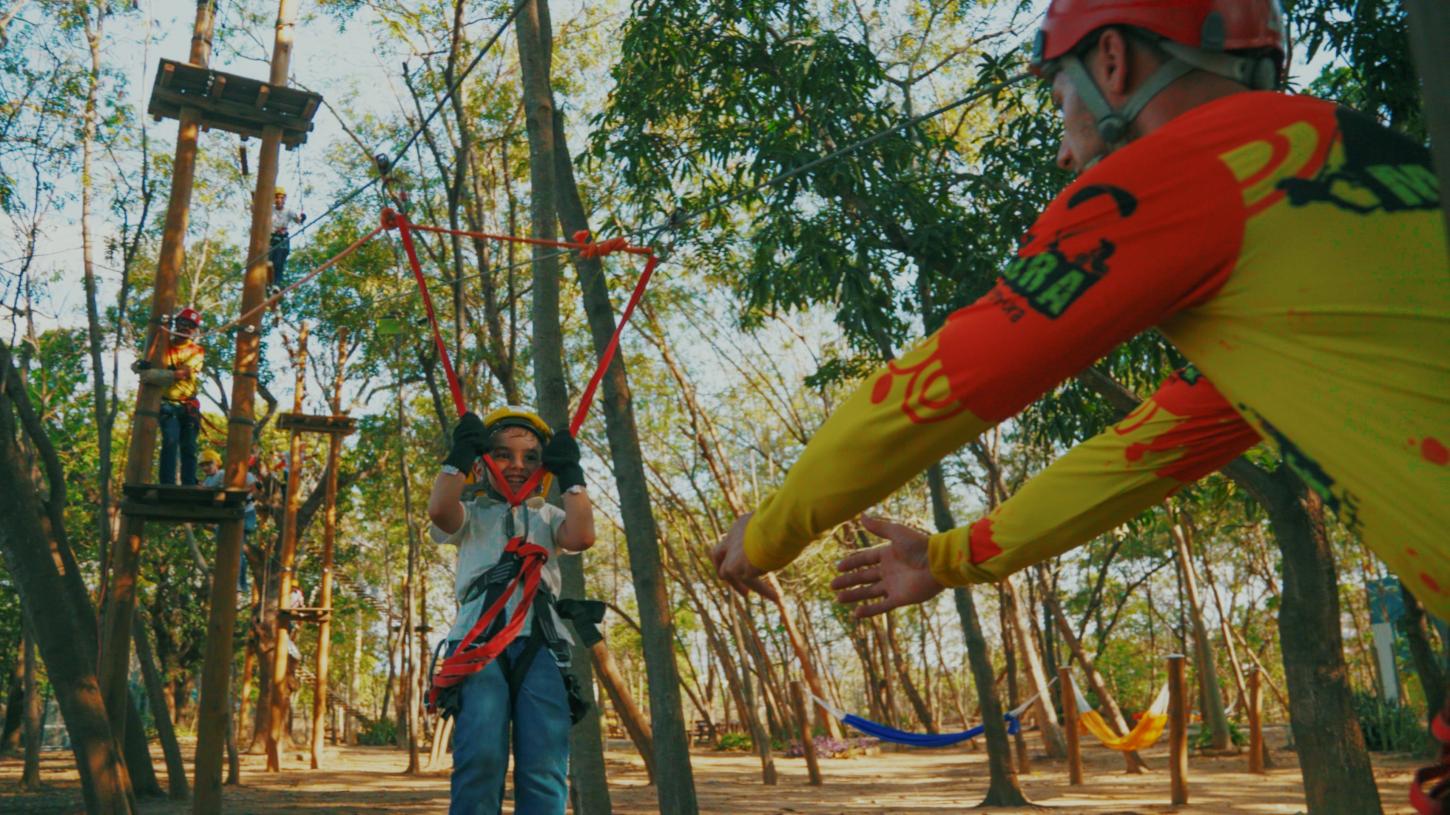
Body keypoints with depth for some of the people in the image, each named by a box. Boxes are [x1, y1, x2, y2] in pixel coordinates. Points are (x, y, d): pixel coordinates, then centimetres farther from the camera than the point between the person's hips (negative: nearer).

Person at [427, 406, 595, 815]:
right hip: (479, 638, -1)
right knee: (480, 761, -17)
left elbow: (582, 536, 6)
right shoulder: (473, 515, 25)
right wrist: (460, 453, 7)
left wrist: (570, 473, 12)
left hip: (540, 640, 1)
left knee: (544, 773, -10)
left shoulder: (547, 516, 29)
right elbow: (439, 508, 0)